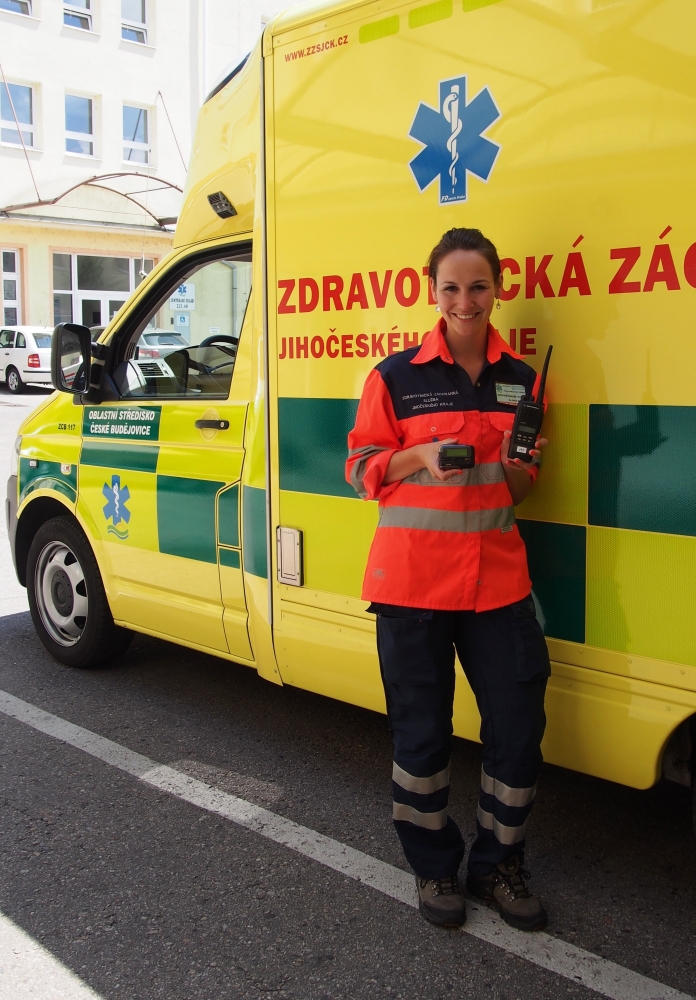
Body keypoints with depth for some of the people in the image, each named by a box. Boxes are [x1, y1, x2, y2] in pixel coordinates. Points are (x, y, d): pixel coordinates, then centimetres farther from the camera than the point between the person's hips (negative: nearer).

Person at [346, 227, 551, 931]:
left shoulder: (521, 378, 9)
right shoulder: (397, 376, -2)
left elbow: (520, 492, 15)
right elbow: (361, 468, 1)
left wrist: (519, 466, -9)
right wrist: (423, 456, -17)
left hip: (496, 575, 3)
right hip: (413, 577, -3)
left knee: (518, 722, 3)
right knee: (421, 729, 7)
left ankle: (498, 865, 26)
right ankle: (434, 867, 29)